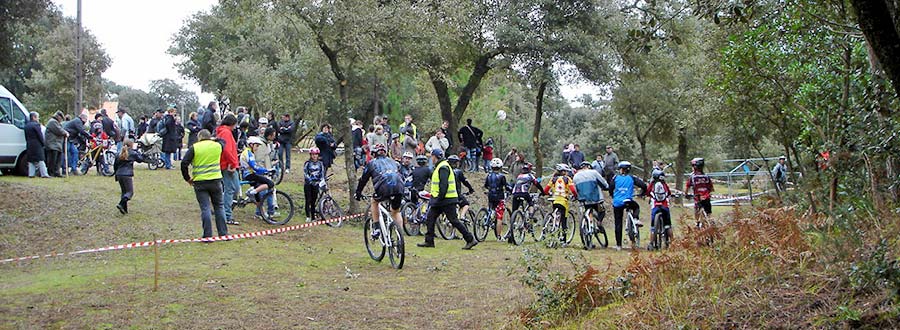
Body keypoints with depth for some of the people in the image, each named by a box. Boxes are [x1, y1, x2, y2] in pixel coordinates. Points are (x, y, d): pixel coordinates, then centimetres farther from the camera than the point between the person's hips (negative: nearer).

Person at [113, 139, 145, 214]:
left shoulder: (119, 153, 10)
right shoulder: (133, 153, -3)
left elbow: (115, 165, 14)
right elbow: (140, 159, 11)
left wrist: (116, 173, 24)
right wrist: (138, 152, 23)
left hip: (119, 175, 6)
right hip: (127, 175, -6)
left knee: (124, 191, 15)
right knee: (130, 192, 0)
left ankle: (124, 209, 11)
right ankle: (121, 204, -22)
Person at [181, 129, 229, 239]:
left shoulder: (194, 148, -4)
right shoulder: (218, 145, 4)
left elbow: (184, 164, -10)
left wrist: (187, 178, 1)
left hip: (200, 182, -2)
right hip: (216, 180, 2)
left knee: (205, 208, 0)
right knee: (219, 207, 14)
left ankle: (207, 236, 0)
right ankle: (223, 233, 14)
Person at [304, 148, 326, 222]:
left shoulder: (320, 164, 8)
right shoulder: (307, 163, -3)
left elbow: (322, 173, 7)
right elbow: (305, 173, -10)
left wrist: (322, 181, -10)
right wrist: (311, 181, -22)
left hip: (316, 184, 2)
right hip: (308, 184, -2)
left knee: (314, 201, 5)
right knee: (308, 200, -5)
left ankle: (313, 216, 10)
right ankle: (308, 216, 0)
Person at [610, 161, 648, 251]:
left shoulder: (616, 177, 3)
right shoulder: (632, 178, 3)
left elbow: (610, 188, 5)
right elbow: (643, 185, -2)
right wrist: (643, 193, 19)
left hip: (617, 203, 1)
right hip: (628, 202, -1)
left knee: (618, 224, 7)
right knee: (636, 207, 34)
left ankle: (618, 245, 4)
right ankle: (636, 219, 3)